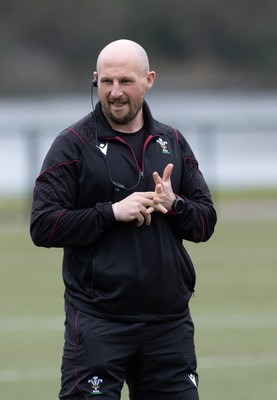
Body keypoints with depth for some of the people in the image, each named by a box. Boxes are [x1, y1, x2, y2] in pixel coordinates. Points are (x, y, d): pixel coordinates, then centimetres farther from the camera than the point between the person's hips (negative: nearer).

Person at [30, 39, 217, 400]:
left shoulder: (173, 142, 13)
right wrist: (112, 212, -17)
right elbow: (43, 227, -9)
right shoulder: (74, 144, -2)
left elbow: (206, 222, 13)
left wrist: (175, 205, -8)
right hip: (98, 324, -4)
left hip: (169, 320, 5)